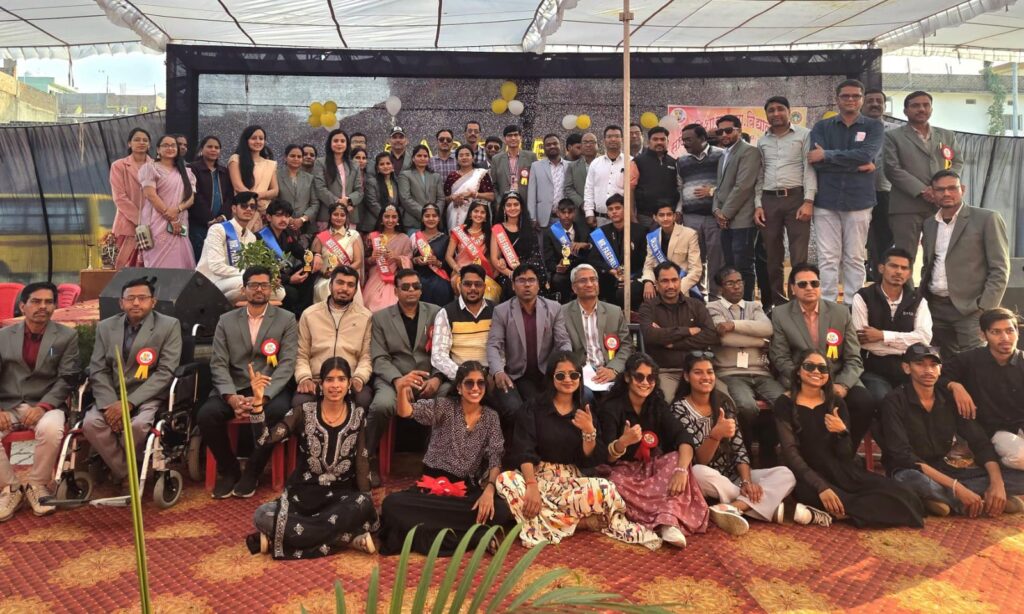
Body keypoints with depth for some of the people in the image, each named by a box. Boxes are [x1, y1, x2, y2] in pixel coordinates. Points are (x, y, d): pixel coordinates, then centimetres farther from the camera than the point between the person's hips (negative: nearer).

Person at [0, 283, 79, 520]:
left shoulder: (67, 336, 4)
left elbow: (67, 378, -3)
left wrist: (43, 406, -18)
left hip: (45, 405, -2)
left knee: (51, 429, -35)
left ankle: (37, 485, -9)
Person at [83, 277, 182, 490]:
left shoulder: (169, 326, -2)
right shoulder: (105, 327, 11)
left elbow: (165, 372, -9)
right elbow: (98, 371, 4)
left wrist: (129, 402, -18)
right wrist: (109, 404, -15)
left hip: (148, 397, -3)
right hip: (112, 397, 4)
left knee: (139, 424, -33)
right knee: (91, 422, -26)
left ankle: (119, 470, -1)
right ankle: (127, 475, -8)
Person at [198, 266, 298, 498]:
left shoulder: (286, 319, 6)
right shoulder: (226, 320, 12)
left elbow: (287, 364, -5)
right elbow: (218, 364, 3)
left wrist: (264, 395, -20)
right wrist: (231, 396, -16)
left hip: (271, 389, -2)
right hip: (234, 388, 2)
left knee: (276, 412, -34)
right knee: (206, 414, -26)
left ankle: (252, 472, -9)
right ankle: (229, 469, 1)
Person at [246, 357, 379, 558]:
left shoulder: (358, 415, 0)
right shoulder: (304, 412, -3)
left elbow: (361, 462, 2)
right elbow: (265, 440, -13)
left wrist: (367, 502, -7)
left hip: (342, 495, 0)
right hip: (303, 493, 1)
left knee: (363, 505, -34)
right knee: (262, 517, -28)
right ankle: (347, 538, -27)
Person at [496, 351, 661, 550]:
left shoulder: (585, 413, 7)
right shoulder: (534, 409, -1)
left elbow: (590, 461, 0)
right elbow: (523, 451, -11)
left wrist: (589, 432, -18)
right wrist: (532, 486, -27)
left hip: (571, 481, 0)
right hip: (538, 477, 0)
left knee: (606, 489, -31)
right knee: (505, 481, -35)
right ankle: (577, 518, -26)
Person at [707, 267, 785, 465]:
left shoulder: (755, 306, 22)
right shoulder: (714, 307, 10)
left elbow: (767, 329, 0)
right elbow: (724, 337, -8)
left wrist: (734, 324, -8)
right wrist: (760, 342, 2)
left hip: (761, 373, 4)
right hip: (731, 374, -4)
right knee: (747, 407, -34)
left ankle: (767, 448, 0)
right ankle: (745, 450, -7)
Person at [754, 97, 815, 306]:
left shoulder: (804, 135, 2)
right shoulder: (762, 141, 14)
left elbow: (809, 168, -4)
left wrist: (808, 201, -14)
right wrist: (758, 205, 5)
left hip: (796, 197, -4)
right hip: (769, 200, 4)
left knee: (799, 257, -6)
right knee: (772, 257, 7)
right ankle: (777, 301, 15)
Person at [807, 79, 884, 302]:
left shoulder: (873, 127, 7)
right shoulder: (821, 127, 9)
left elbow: (866, 155, -12)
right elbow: (817, 162, -8)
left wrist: (827, 154, -10)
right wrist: (857, 166, -10)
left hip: (858, 201, 0)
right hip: (826, 201, 1)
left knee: (855, 259, 4)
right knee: (828, 259, 0)